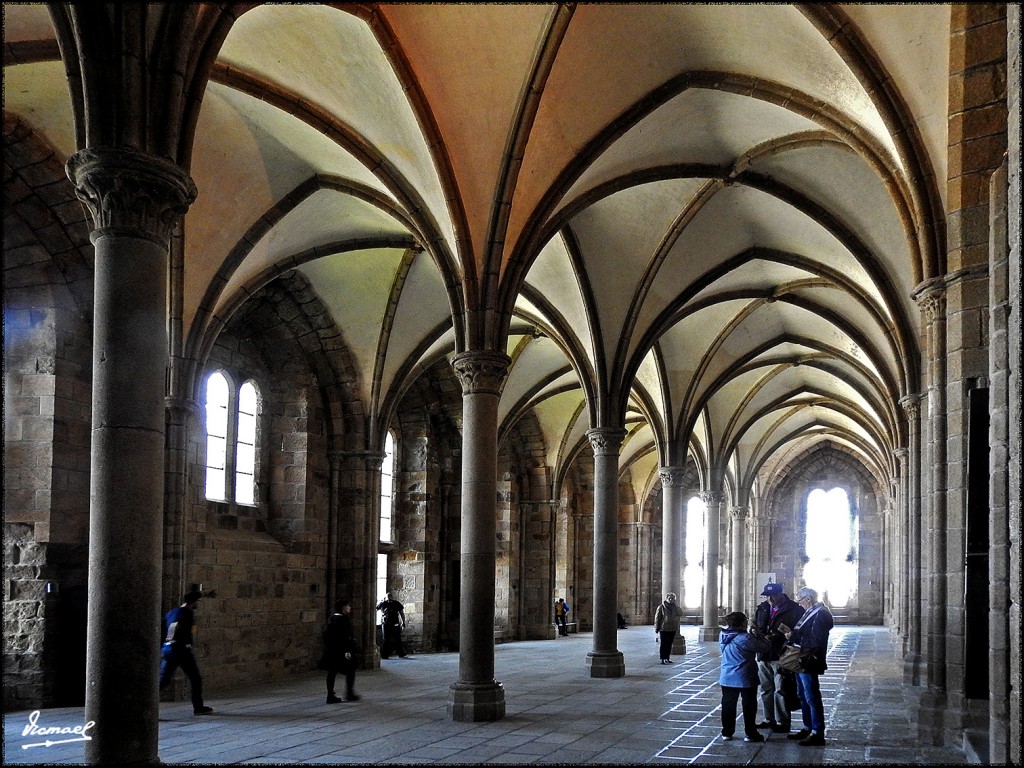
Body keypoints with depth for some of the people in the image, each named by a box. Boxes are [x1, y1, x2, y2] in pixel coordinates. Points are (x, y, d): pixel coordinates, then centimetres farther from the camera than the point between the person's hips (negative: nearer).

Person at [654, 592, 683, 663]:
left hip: (673, 629, 4)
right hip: (664, 629, -4)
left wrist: (675, 605, -11)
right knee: (663, 644, -3)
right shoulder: (661, 607, -3)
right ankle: (663, 659, -1)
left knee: (669, 644, 9)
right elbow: (657, 618, -2)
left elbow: (680, 614, -7)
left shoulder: (675, 607, 9)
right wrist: (657, 628, -6)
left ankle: (667, 658, 17)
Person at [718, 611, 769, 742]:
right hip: (745, 677, -5)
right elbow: (763, 648, -14)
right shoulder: (746, 638, -21)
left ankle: (727, 732, 18)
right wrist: (759, 637, 4)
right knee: (749, 706, 6)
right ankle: (750, 734, 11)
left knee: (728, 705, 13)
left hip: (727, 677, 5)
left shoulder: (723, 637, 0)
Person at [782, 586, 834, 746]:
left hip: (809, 663, -10)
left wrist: (794, 636, -18)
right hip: (801, 661, 10)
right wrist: (793, 635, -3)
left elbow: (815, 641, -23)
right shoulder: (809, 613, 14)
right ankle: (807, 728, 28)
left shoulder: (820, 615, -16)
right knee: (803, 697, 18)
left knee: (811, 697, -6)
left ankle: (817, 733, -2)